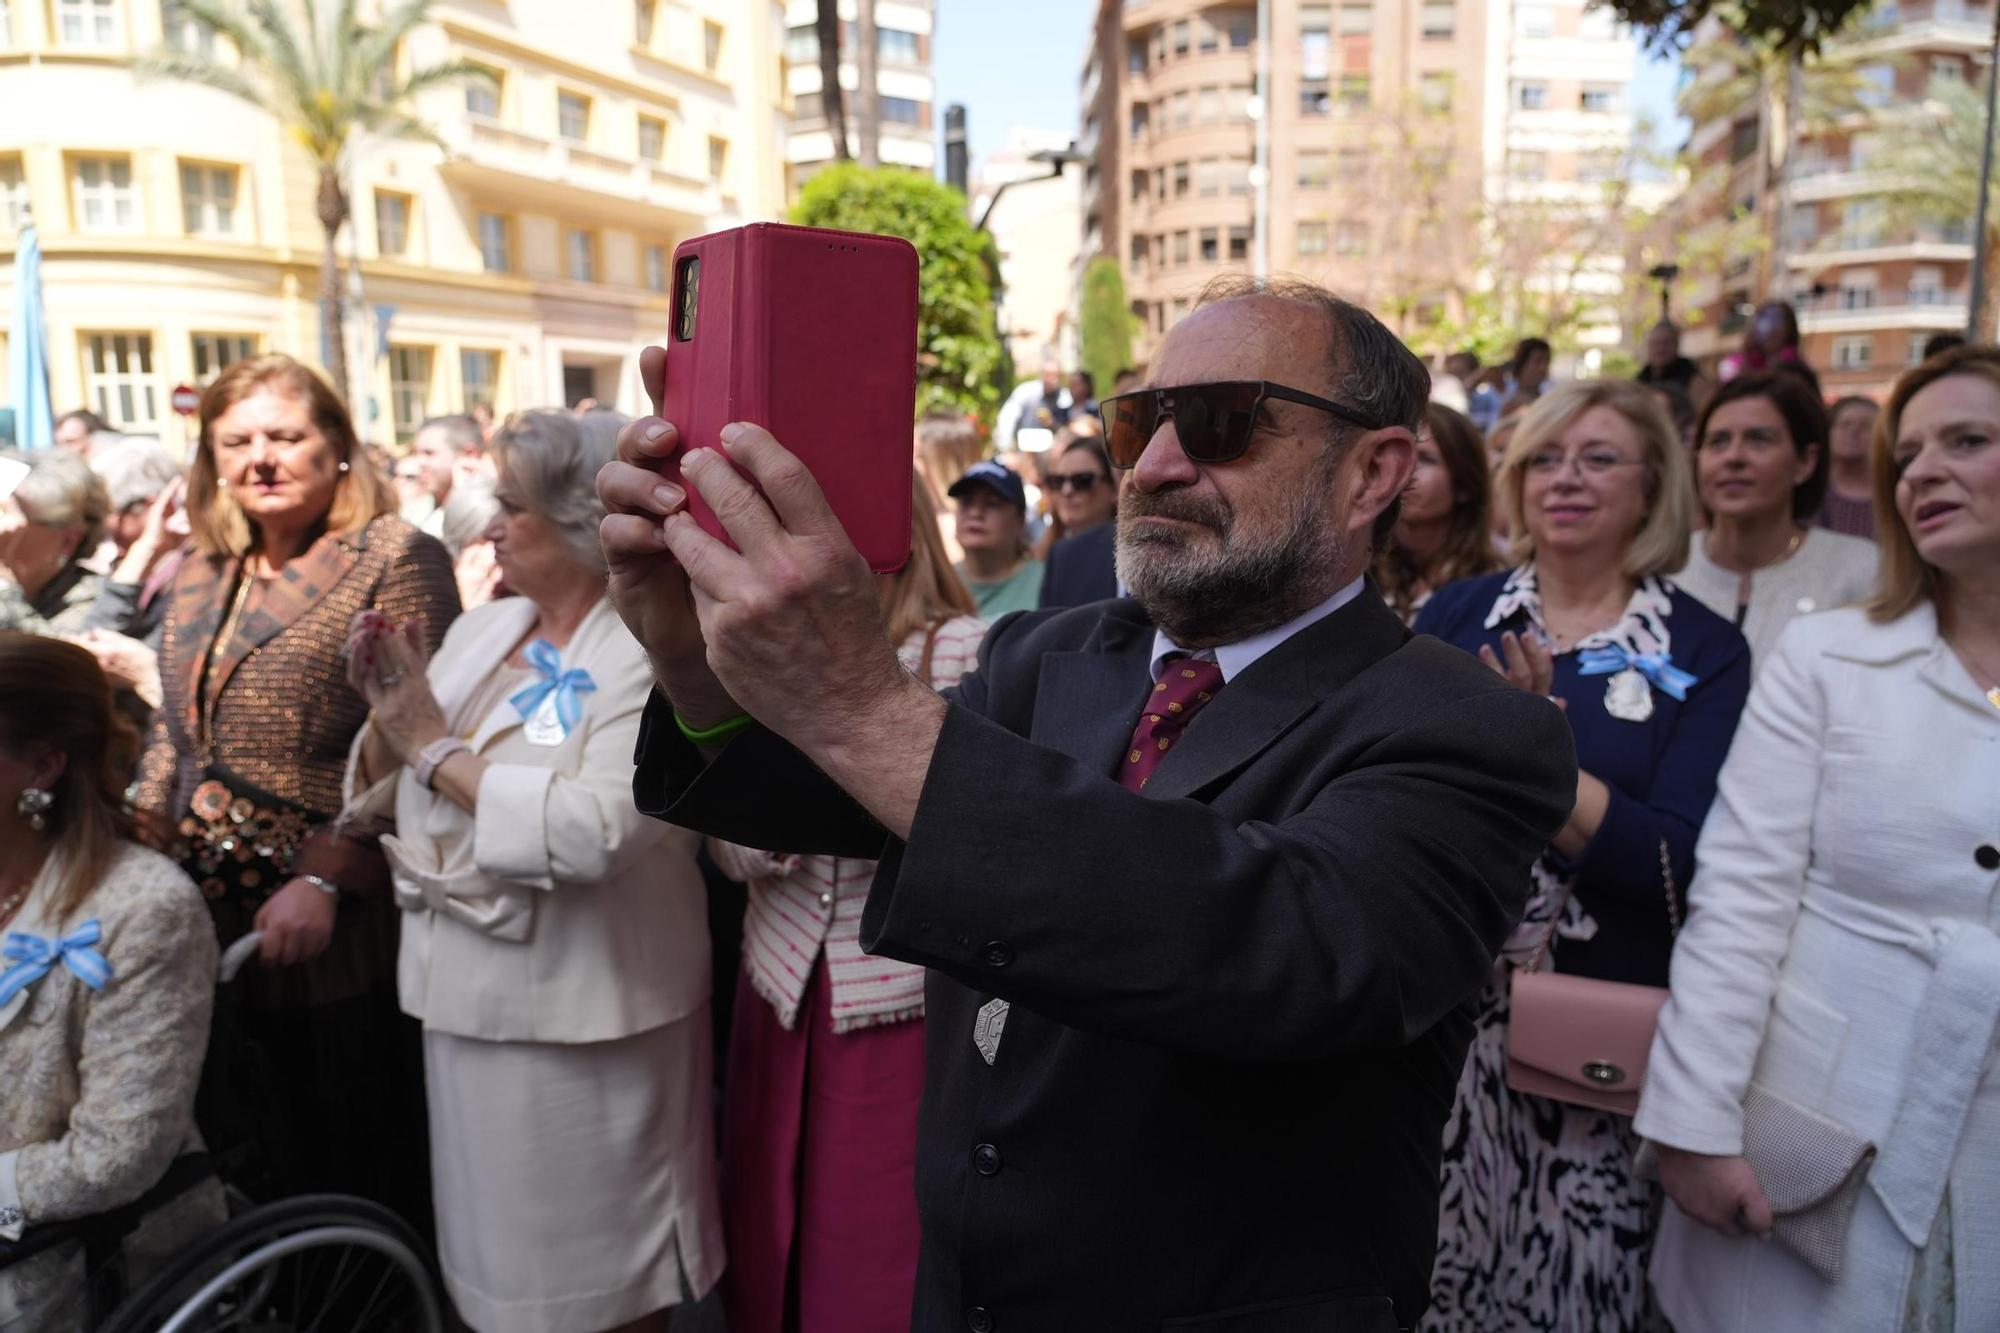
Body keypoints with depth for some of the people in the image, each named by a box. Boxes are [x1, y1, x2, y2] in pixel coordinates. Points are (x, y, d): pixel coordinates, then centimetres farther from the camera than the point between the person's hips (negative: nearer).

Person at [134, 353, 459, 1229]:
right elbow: (172, 731, 20)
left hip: (336, 932, -7)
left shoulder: (396, 558, -10)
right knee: (248, 1157, 19)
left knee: (357, 1167, 8)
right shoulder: (202, 574, 13)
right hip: (209, 924, 7)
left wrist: (325, 879, -22)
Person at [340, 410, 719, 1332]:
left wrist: (439, 748, -21)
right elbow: (387, 797, 11)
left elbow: (598, 831, -31)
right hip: (467, 995, 7)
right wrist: (387, 711, -9)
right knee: (490, 1242, 24)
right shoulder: (481, 627, 6)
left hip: (582, 1016, -7)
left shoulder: (653, 652, -17)